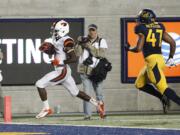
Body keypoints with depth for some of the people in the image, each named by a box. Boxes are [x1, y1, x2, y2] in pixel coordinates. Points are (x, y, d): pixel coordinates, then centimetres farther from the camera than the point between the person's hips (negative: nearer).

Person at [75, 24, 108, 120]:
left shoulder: (101, 41, 3)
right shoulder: (84, 40, 6)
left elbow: (101, 54, -12)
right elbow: (78, 53, -2)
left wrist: (89, 46, -18)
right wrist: (79, 44, -18)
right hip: (85, 70, 0)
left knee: (99, 93, 7)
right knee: (87, 93, -8)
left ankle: (102, 111, 27)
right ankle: (87, 115, -7)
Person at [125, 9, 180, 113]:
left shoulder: (142, 29, -6)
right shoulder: (160, 27, 13)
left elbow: (138, 48, -11)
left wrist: (129, 48, 9)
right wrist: (171, 58, 22)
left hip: (152, 61, -8)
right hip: (160, 59, 8)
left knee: (163, 87, -12)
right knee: (140, 84, 19)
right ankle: (163, 97, 9)